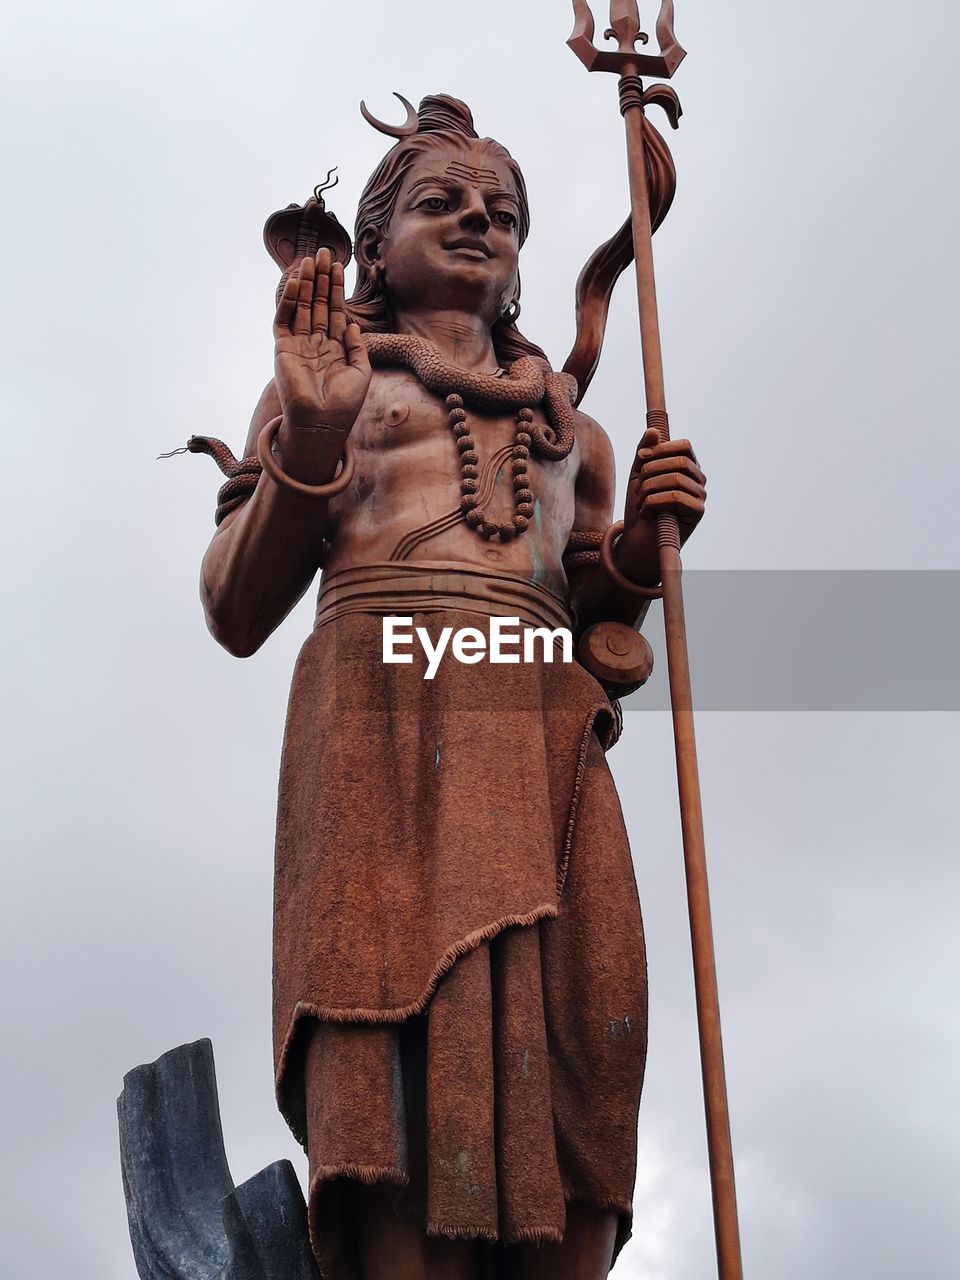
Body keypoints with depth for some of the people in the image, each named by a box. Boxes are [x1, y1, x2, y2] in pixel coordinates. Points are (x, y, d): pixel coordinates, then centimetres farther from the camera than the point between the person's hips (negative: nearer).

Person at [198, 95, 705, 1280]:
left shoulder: (570, 424, 28)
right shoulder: (327, 375, 18)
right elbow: (235, 615, 10)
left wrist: (639, 548, 10)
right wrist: (309, 441, -4)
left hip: (549, 741, 4)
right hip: (384, 725, -3)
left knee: (567, 1089, -8)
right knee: (413, 1079, -18)